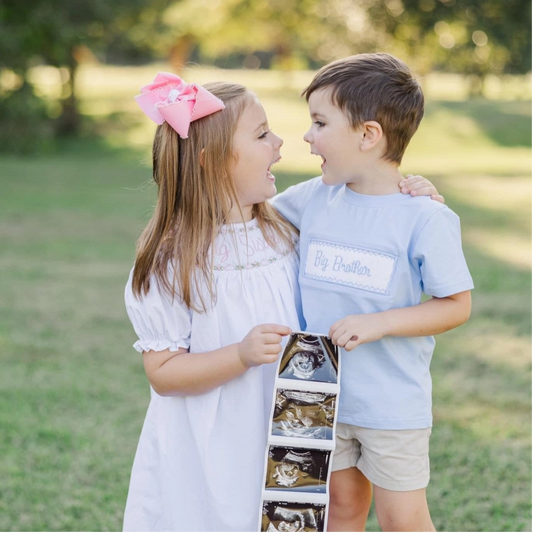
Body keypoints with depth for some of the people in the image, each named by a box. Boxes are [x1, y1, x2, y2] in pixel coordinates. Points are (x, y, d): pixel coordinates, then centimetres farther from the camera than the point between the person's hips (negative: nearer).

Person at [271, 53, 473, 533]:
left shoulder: (426, 219, -17)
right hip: (323, 397, 5)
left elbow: (457, 306, -14)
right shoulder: (312, 198, -2)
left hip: (394, 404, -4)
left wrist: (379, 324, -23)